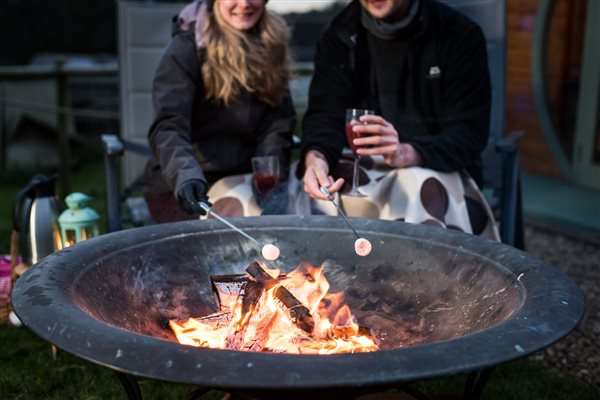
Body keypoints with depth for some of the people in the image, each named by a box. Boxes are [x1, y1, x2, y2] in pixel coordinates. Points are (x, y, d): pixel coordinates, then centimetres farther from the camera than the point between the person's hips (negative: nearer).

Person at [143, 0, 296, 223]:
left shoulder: (270, 45, 5)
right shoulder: (187, 48, -11)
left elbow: (277, 125, -1)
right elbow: (167, 125, -24)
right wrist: (186, 175, -44)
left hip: (243, 177, 5)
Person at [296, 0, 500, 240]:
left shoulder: (460, 36, -5)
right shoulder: (340, 37, 3)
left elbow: (467, 135, -13)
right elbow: (324, 116, -7)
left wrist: (407, 153, -35)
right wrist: (315, 158, -32)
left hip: (436, 169, -1)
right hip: (362, 170, 2)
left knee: (420, 186, -35)